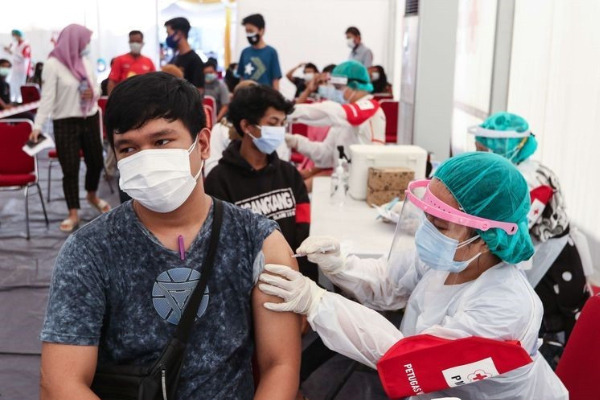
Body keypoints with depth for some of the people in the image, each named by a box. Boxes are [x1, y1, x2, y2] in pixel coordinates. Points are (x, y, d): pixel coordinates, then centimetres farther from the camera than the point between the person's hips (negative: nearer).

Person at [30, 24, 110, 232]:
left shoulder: (85, 62, 6)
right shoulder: (53, 64, -12)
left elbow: (97, 88, 15)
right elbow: (47, 97, -17)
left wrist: (94, 92, -10)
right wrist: (38, 125, -24)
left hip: (90, 119, 6)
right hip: (66, 123, -5)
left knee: (96, 161, 13)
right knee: (70, 168, -3)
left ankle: (92, 196, 40)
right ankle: (73, 213, 5)